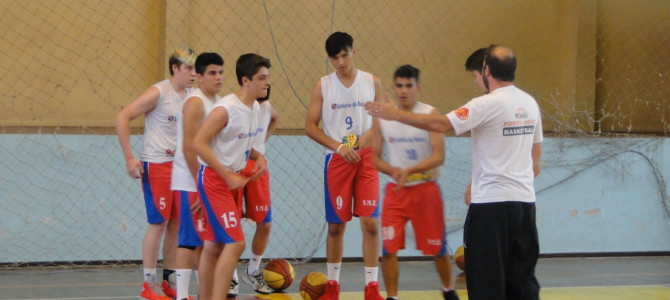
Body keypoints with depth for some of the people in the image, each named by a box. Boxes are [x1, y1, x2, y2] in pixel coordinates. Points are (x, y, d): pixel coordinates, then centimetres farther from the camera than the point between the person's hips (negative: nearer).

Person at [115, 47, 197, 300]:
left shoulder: (192, 96, 8)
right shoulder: (158, 93, -11)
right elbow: (123, 118, -15)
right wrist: (129, 158, -17)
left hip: (180, 165, 7)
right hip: (156, 165, -6)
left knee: (177, 223, 8)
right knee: (158, 223, -5)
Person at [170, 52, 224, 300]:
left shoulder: (218, 102, 13)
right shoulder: (195, 103, -14)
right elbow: (189, 147, -19)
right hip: (191, 183, -9)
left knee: (204, 241, 12)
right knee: (189, 240, -9)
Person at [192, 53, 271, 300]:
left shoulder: (254, 108, 7)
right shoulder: (226, 109, -20)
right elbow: (198, 143, -23)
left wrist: (258, 156, 0)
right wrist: (228, 176, -23)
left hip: (233, 180, 9)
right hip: (214, 179, -9)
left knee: (215, 245, 14)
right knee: (235, 243, -15)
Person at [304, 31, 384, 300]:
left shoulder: (372, 83, 3)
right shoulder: (323, 86, 1)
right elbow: (310, 126, -1)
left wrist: (370, 135, -15)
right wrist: (338, 146, -13)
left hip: (366, 158, 0)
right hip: (336, 160, 0)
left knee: (370, 222, -7)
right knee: (336, 225, 6)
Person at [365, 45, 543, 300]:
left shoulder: (488, 104, -14)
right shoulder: (530, 104, 9)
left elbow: (441, 124, -20)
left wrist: (395, 115, -12)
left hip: (491, 203, -7)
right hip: (525, 201, 7)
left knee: (486, 278, 0)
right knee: (522, 277, 11)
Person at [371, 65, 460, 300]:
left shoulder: (431, 115, -9)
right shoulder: (382, 117, 0)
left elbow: (439, 157, -16)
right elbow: (375, 157, 5)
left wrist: (410, 170, -29)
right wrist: (393, 171, -16)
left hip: (425, 189, -2)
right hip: (395, 191, 2)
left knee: (438, 248, 10)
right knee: (388, 248, -9)